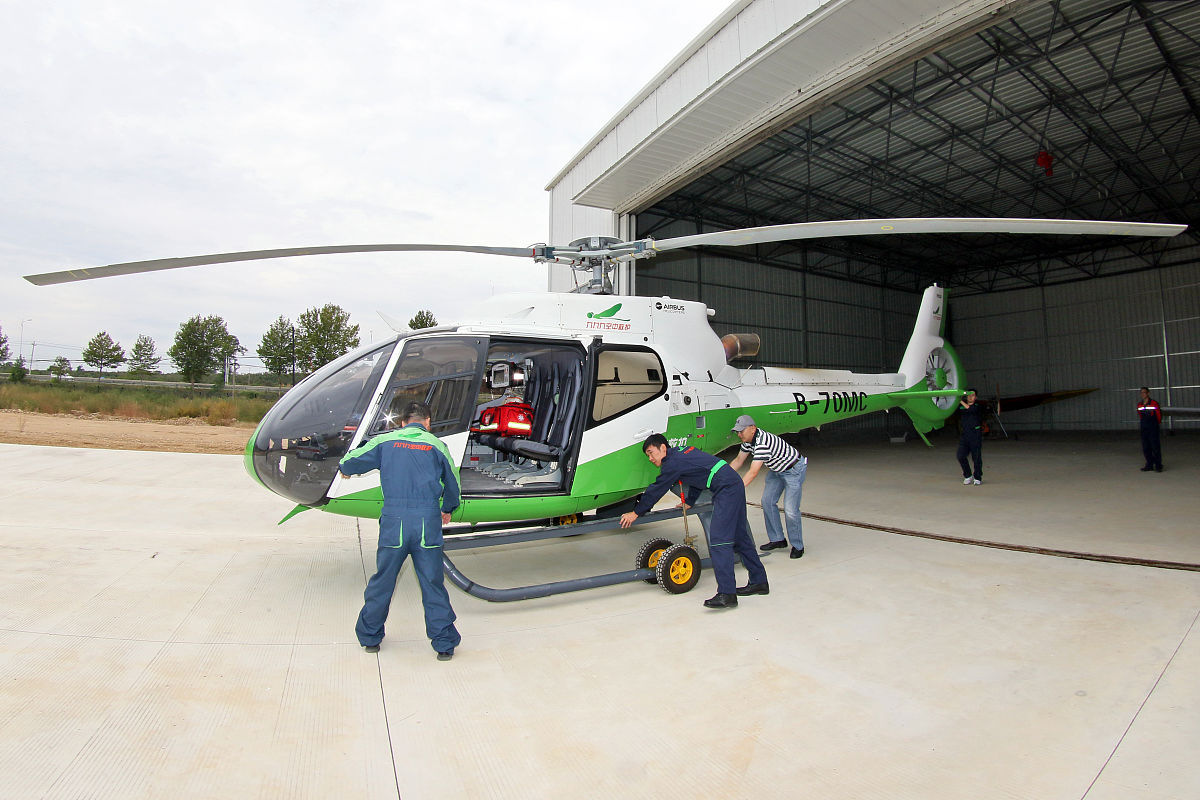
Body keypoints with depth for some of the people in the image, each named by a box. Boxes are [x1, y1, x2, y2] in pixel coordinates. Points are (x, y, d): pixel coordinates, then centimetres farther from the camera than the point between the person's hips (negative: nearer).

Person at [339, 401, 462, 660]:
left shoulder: (385, 442, 7)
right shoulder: (436, 445, 7)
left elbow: (350, 463, 12)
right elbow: (452, 485, 17)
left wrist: (345, 468, 38)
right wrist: (447, 509, 36)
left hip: (394, 522, 1)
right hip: (428, 522, 0)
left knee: (382, 581, 17)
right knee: (433, 584, 8)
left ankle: (370, 637, 32)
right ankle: (444, 643, 14)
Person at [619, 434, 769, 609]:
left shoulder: (673, 462, -9)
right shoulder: (684, 452, 19)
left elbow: (656, 489, -5)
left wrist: (636, 513, 4)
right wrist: (689, 502, 39)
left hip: (726, 489, -10)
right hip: (735, 483, 10)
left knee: (719, 540, -14)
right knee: (739, 536, 16)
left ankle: (726, 594, -17)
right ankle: (759, 582, 24)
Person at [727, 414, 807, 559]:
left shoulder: (763, 442, -37)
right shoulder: (748, 439, -8)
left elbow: (753, 472, -41)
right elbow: (738, 460, 4)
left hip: (794, 469, -9)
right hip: (776, 469, 9)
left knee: (790, 509, -11)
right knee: (767, 501, 4)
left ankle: (797, 546, 7)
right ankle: (777, 539, 17)